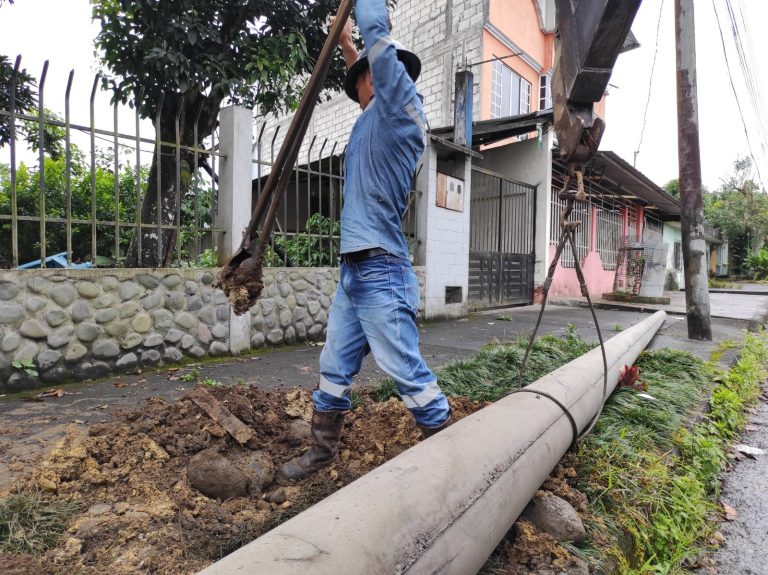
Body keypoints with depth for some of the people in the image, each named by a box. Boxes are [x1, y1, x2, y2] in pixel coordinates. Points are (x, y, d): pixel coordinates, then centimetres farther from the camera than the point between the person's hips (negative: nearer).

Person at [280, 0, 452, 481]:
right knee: (335, 369, 14)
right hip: (353, 271, 9)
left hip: (381, 273, -9)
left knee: (408, 372, -3)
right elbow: (367, 68, 44)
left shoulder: (402, 109, -1)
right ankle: (323, 449, 29)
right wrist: (347, 45, 49)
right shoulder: (373, 118, 22)